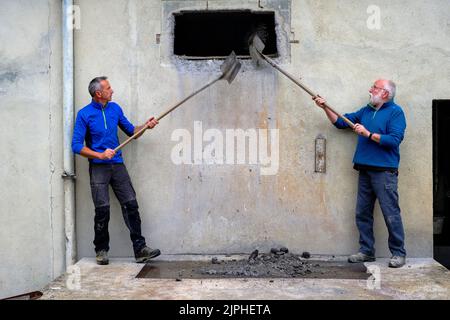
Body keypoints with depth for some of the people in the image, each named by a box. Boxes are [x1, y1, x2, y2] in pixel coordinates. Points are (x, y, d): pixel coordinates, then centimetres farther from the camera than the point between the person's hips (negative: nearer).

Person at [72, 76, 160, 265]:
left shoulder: (115, 108, 11)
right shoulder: (84, 114, -3)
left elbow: (131, 131, 19)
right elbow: (77, 145, -6)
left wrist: (145, 126, 0)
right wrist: (100, 155, -17)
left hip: (117, 165, 4)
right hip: (98, 167, -4)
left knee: (131, 205, -4)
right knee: (102, 210, -5)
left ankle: (140, 250, -1)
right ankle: (101, 251, 13)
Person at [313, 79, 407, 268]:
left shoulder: (395, 112, -4)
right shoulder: (365, 111, 17)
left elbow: (395, 140, -15)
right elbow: (340, 122, 19)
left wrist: (368, 134, -15)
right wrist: (325, 108, 9)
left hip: (384, 171, -7)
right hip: (365, 171, 7)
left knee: (391, 215, -4)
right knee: (362, 214, 10)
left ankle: (398, 253, 7)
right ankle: (366, 251, 19)